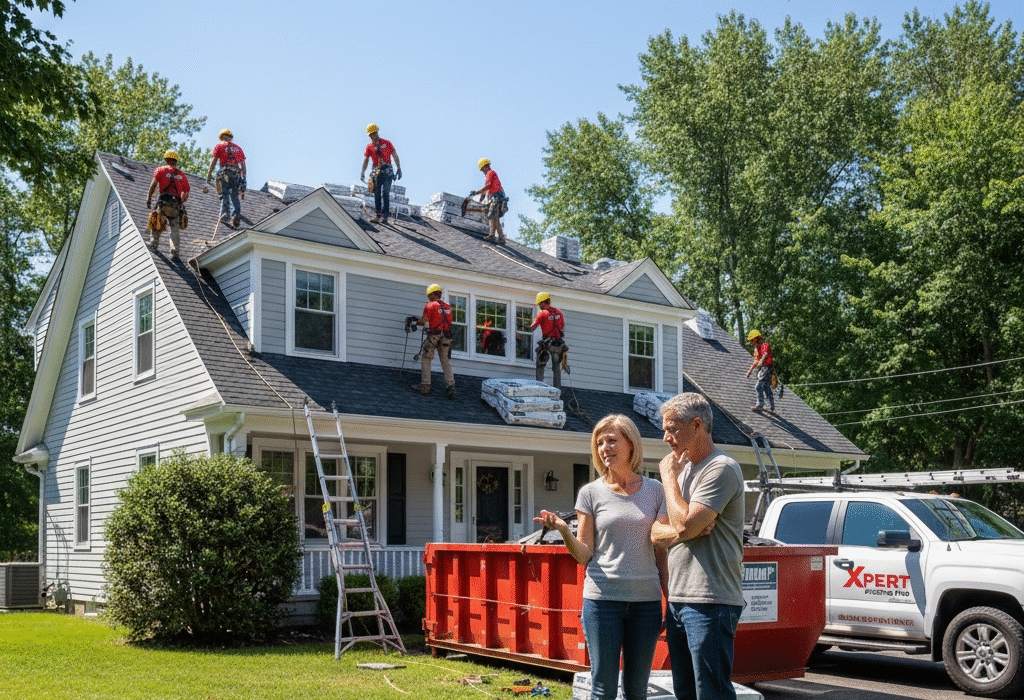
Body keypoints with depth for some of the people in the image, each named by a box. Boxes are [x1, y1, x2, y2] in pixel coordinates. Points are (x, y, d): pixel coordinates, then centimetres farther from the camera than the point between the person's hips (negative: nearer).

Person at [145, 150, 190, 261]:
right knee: (175, 229, 0)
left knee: (156, 222, 22)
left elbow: (154, 184, -3)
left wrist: (148, 199, 3)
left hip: (164, 202, -2)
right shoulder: (181, 175, 18)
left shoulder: (161, 170, 9)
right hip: (176, 205, 2)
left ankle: (154, 243, 36)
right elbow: (186, 193, 17)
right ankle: (174, 253, -10)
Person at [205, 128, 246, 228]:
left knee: (225, 194, -5)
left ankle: (225, 213, -23)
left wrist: (209, 175, 9)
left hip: (226, 172, -3)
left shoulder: (219, 146, 12)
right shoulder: (238, 148, 23)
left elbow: (214, 161, 5)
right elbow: (243, 164, 16)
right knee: (234, 195, 4)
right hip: (237, 174, 3)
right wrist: (244, 178, 15)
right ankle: (237, 214, -15)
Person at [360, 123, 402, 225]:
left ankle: (385, 215, -14)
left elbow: (395, 156, 9)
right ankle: (377, 214, 3)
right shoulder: (369, 146, 9)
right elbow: (365, 159, -1)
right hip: (376, 172, 3)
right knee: (377, 194, 0)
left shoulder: (386, 143, 6)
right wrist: (363, 173, -14)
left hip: (387, 171, -2)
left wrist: (399, 169, 2)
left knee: (385, 193, -11)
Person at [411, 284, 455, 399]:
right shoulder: (447, 306, 15)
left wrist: (416, 323, 19)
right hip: (446, 336, 5)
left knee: (426, 359, 8)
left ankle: (425, 386, 5)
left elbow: (423, 321, -4)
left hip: (434, 335, -5)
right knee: (446, 361, 9)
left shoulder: (430, 305, -3)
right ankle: (450, 386, -4)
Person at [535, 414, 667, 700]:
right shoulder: (591, 493, 2)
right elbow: (584, 555, 0)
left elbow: (662, 552, 10)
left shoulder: (655, 491, 7)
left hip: (646, 601, 2)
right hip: (603, 599, -2)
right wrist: (563, 531, -18)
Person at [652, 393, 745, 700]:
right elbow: (656, 533, 13)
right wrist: (682, 531, -9)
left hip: (710, 603, -9)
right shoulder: (684, 469, 18)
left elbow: (684, 525, -20)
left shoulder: (721, 468, -10)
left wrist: (669, 476, -7)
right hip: (678, 600, 9)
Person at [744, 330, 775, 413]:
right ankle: (772, 408, 13)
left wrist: (761, 361, -53)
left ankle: (760, 405, -12)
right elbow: (756, 360, 26)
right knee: (767, 388, 10)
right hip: (762, 369, 10)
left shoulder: (764, 345, -12)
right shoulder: (756, 348, 17)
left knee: (759, 387, -14)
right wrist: (750, 371, 27)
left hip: (767, 368, -10)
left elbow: (766, 354, -34)